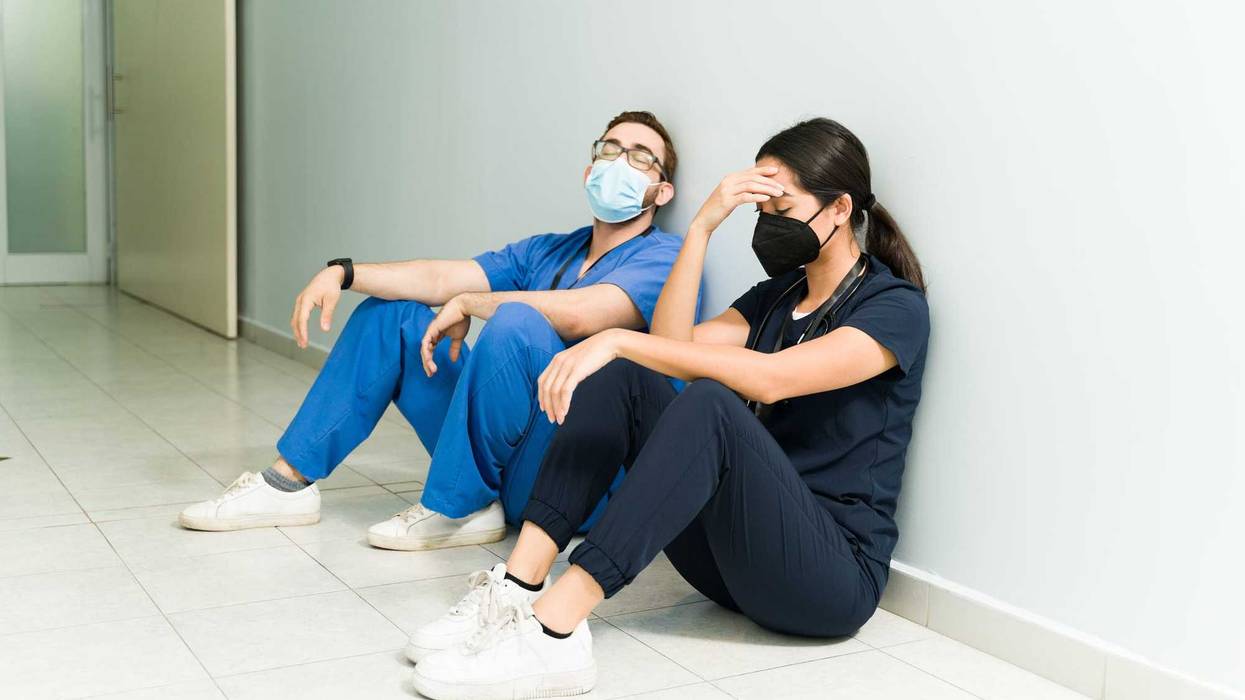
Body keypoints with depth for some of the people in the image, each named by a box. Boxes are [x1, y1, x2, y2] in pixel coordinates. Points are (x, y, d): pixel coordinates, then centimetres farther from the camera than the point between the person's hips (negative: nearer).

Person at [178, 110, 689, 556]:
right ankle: (289, 484, 6)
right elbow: (439, 279, 7)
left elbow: (577, 314, -26)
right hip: (500, 458, 7)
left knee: (516, 322, -31)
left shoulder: (664, 259, -7)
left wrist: (466, 304, -12)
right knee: (390, 315, 7)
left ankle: (457, 508, -15)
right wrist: (342, 273, -7)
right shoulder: (546, 252, 17)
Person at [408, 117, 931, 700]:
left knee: (711, 404, -33)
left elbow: (769, 379, -24)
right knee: (622, 377, -10)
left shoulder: (896, 307, -6)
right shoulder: (777, 295, 17)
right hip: (735, 554, 7)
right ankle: (515, 589, -23)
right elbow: (674, 348, 1)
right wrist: (702, 226, -4)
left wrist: (618, 339, -29)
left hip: (835, 572, -6)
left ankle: (553, 630, -39)